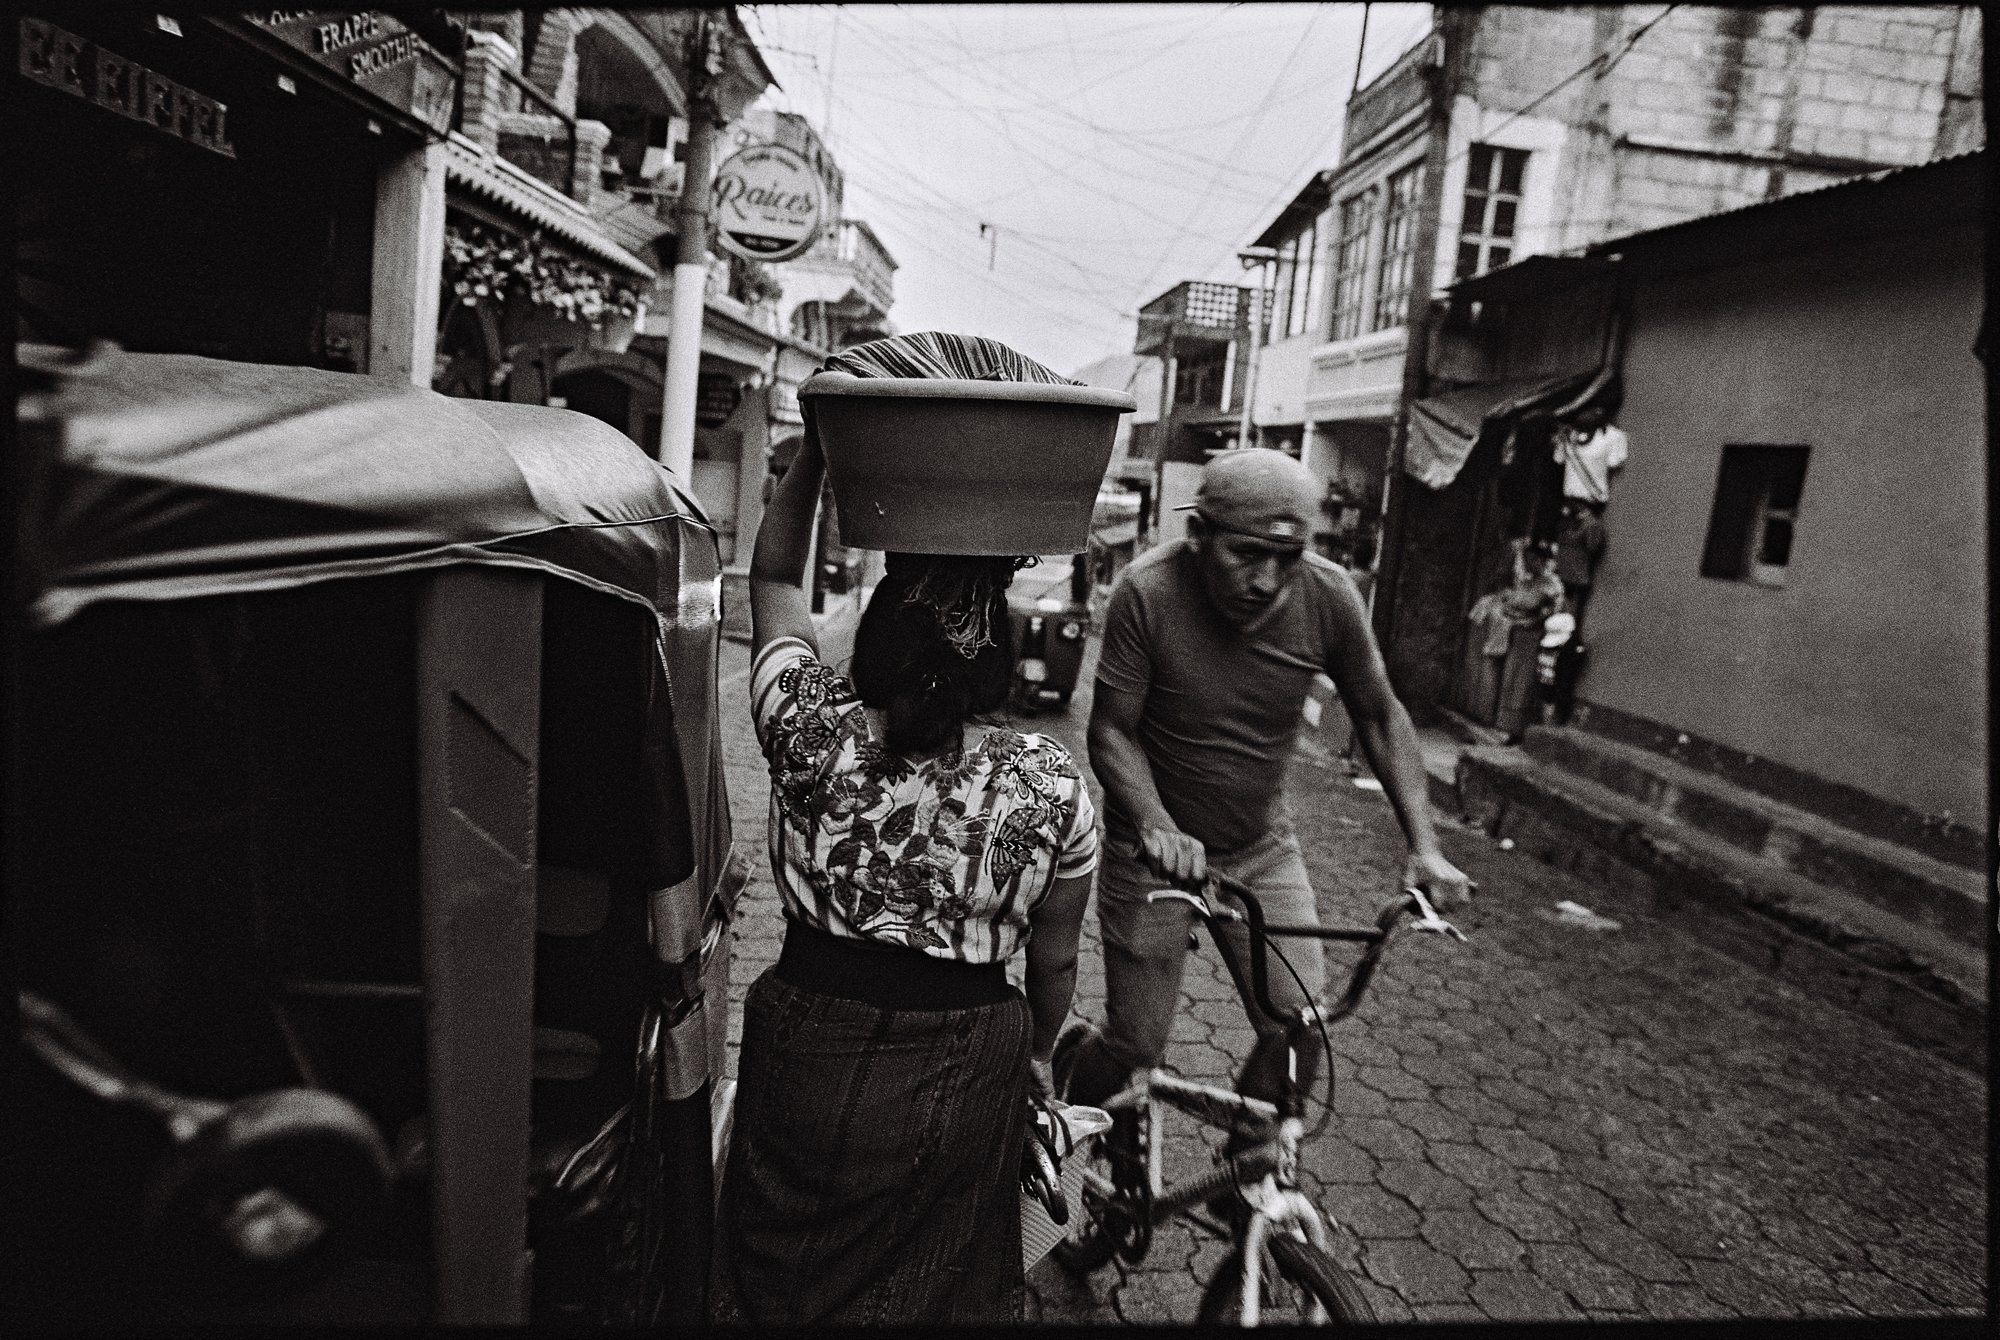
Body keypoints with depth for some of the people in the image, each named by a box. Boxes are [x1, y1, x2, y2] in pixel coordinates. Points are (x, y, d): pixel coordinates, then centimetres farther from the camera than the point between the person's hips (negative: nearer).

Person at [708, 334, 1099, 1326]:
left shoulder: (813, 733, -20)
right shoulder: (1053, 788, -18)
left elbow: (773, 576, -2)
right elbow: (1053, 960, -4)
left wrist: (818, 442, -5)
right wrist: (1037, 1052, 15)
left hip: (808, 1049, 0)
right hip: (959, 1079, 1)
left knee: (787, 1276, 26)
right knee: (935, 1282, 27)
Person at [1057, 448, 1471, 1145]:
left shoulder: (1327, 594, -14)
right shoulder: (1147, 591, -23)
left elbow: (1381, 717, -2)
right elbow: (1111, 731, -17)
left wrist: (1423, 845, -10)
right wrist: (1156, 825, -33)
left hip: (1262, 845, 3)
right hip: (1156, 849, -3)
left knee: (1302, 1027, -2)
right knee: (1135, 1049, 2)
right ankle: (1068, 1059, 39)